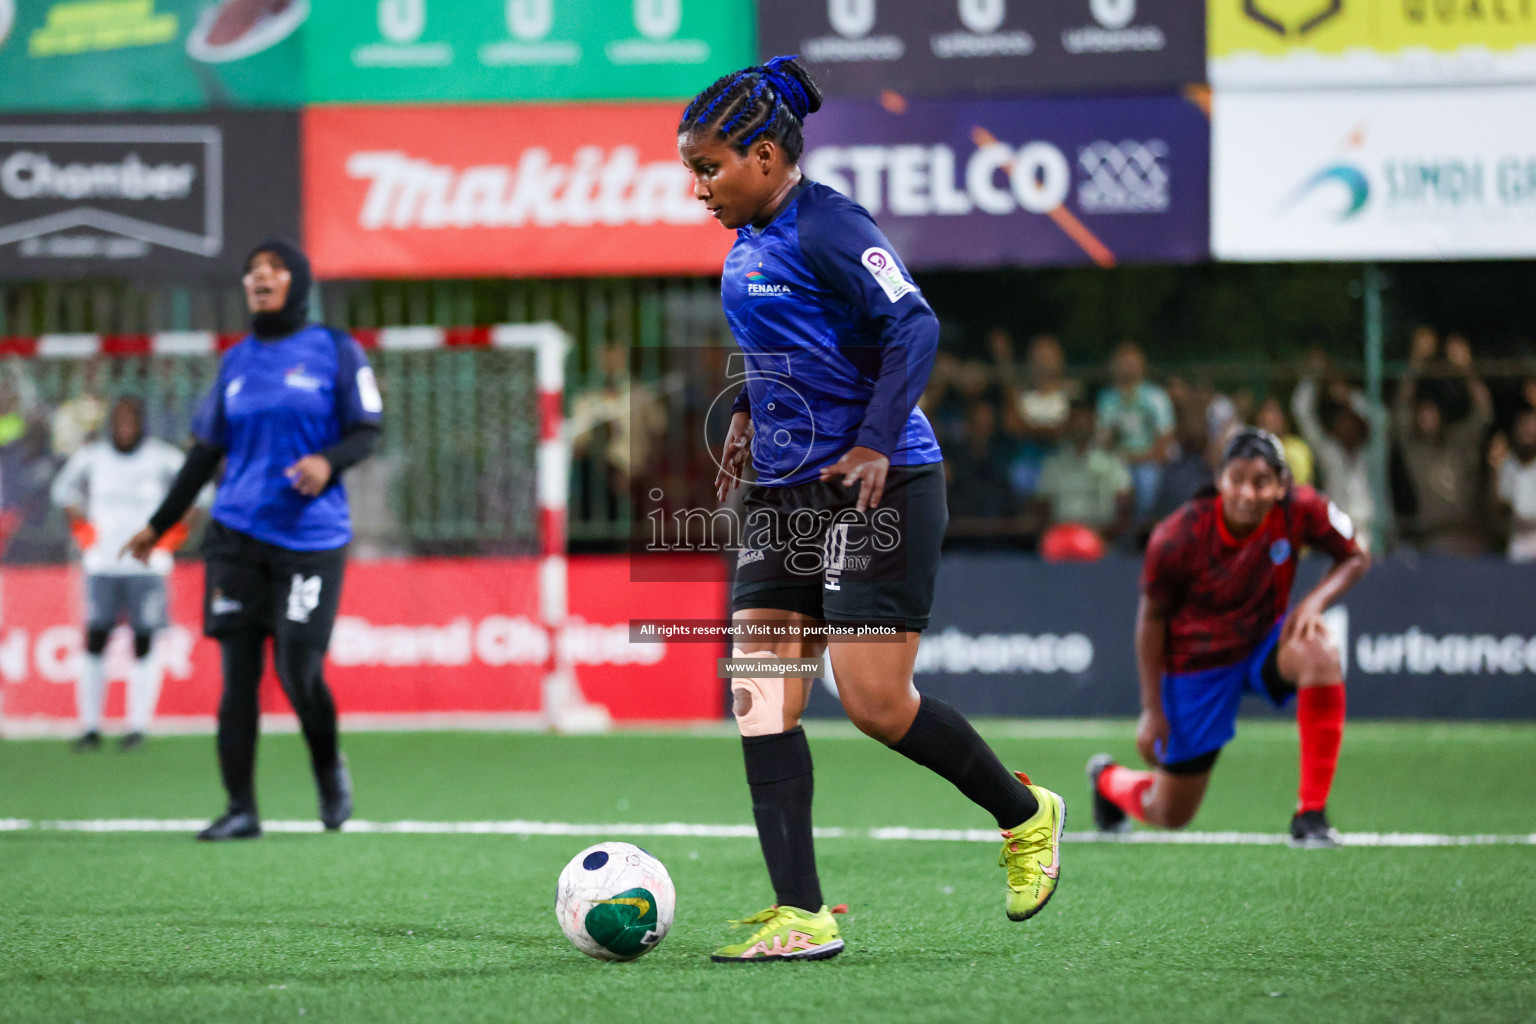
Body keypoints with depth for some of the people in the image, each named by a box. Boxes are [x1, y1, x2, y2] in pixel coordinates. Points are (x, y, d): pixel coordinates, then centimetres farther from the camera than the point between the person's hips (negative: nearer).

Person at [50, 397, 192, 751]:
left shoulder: (164, 459, -3)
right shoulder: (92, 457, 5)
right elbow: (64, 488, 22)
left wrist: (165, 541, 3)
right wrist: (86, 535, 13)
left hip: (146, 566, -2)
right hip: (103, 565, 2)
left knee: (144, 643, -2)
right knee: (95, 640, -2)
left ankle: (138, 725, 3)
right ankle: (90, 726, 4)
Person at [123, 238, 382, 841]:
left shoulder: (334, 352, 2)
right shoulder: (236, 361, 13)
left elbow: (366, 432, 1)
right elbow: (206, 451, 19)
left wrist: (328, 460, -20)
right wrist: (160, 525, 20)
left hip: (311, 537, -3)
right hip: (238, 536, 3)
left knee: (299, 673, -8)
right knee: (238, 673, -3)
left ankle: (329, 771, 21)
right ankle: (240, 810, 2)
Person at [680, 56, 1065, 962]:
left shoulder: (828, 229, -15)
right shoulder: (750, 243, 13)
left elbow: (914, 327, -20)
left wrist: (875, 444, -25)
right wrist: (750, 416, 16)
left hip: (881, 485, -9)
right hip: (786, 490, 9)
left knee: (875, 702, -9)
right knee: (759, 696, -3)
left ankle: (1027, 817, 17)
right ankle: (802, 916, -4)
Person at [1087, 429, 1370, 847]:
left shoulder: (1300, 509, -21)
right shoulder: (1177, 538, -26)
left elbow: (1355, 557, -5)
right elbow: (1152, 615, -12)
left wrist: (1315, 601, -25)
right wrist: (1152, 709, -11)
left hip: (1265, 641, 2)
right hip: (1197, 664, -2)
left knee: (1319, 653, -37)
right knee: (1169, 815, 5)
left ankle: (1311, 814, -28)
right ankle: (1108, 779, 46)